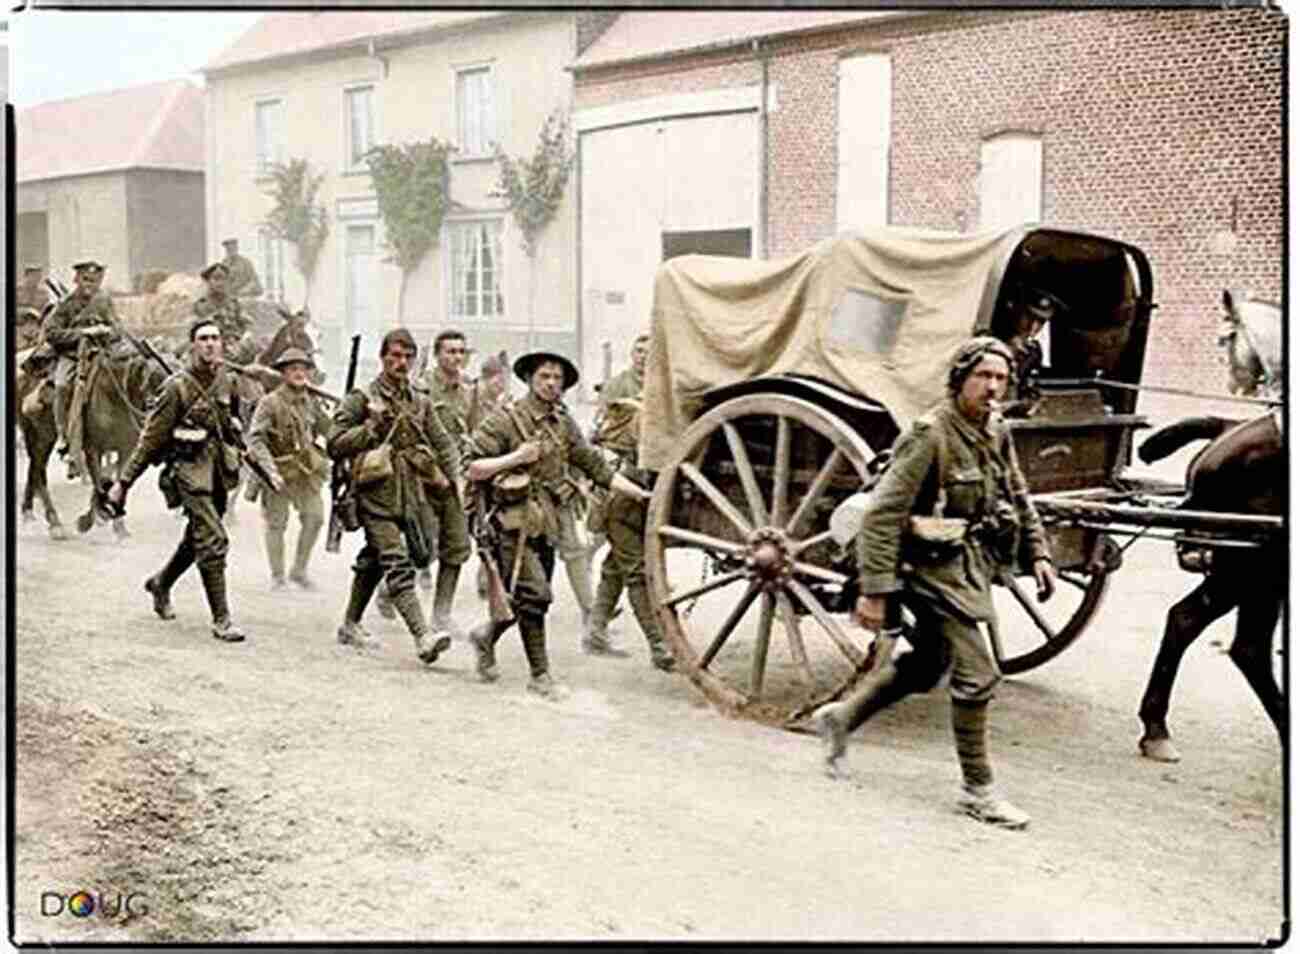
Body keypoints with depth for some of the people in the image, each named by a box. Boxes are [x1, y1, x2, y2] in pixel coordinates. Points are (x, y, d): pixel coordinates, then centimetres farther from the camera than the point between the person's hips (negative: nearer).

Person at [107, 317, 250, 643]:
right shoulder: (177, 387, -12)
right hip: (190, 472, -7)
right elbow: (151, 438, -10)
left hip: (219, 472, 7)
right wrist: (124, 482, -10)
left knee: (198, 539, 20)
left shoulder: (226, 381, 5)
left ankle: (161, 583, 45)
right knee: (213, 541, -13)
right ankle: (221, 620, -7)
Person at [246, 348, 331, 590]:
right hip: (279, 473, -4)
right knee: (275, 523, 4)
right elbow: (255, 439, -17)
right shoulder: (270, 403, -11)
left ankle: (299, 570, 13)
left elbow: (329, 430, 19)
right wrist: (271, 470, -25)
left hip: (307, 472, 4)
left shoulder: (311, 402, 7)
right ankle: (277, 576, 18)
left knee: (315, 517, -4)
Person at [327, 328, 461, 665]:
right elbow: (334, 445, -6)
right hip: (376, 497, -6)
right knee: (398, 566, -15)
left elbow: (443, 443, 14)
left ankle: (351, 624, 33)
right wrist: (372, 427, -14)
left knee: (374, 562, 17)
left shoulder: (420, 403, 12)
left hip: (409, 496, 6)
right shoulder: (361, 399, -3)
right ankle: (422, 637, -24)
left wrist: (457, 476, 1)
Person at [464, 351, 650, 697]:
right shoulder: (505, 419, -6)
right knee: (534, 596, -10)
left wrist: (640, 493, 7)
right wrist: (515, 457, -17)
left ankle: (487, 638, 37)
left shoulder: (565, 424, 12)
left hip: (548, 524, 6)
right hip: (515, 522, -6)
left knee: (529, 598, 12)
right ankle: (539, 675, 2)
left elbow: (596, 466, 13)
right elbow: (472, 470, -7)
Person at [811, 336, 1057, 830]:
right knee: (977, 675, -10)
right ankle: (977, 789, 5)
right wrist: (874, 590, -25)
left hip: (969, 569, 9)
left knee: (924, 665, 21)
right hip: (935, 571, -9)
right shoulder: (931, 435, -19)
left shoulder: (996, 434, 6)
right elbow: (881, 514, -22)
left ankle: (840, 718, 39)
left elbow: (1018, 499, 22)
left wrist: (1038, 554, 10)